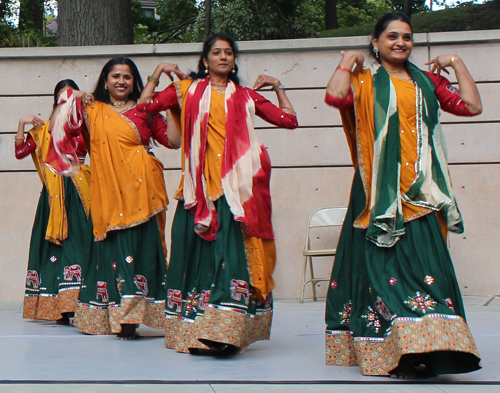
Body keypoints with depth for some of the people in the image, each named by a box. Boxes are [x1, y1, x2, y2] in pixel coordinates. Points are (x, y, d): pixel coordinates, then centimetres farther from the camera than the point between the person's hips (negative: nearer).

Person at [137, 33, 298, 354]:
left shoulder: (246, 96, 18)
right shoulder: (188, 90, 16)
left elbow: (288, 120, 17)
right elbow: (145, 107, 13)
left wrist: (277, 86, 19)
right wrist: (157, 75, 13)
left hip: (236, 188, 0)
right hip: (199, 188, 1)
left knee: (231, 253, -12)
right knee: (198, 252, 0)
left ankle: (226, 330, -18)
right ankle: (192, 331, 6)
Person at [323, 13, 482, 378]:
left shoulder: (427, 82, 19)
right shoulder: (364, 81, 8)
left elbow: (472, 106, 9)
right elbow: (335, 96, -14)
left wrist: (456, 62, 10)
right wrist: (347, 60, 0)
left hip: (419, 191, 3)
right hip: (379, 190, -3)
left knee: (424, 262, -4)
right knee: (383, 262, -8)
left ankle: (424, 344, -2)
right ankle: (387, 349, -8)